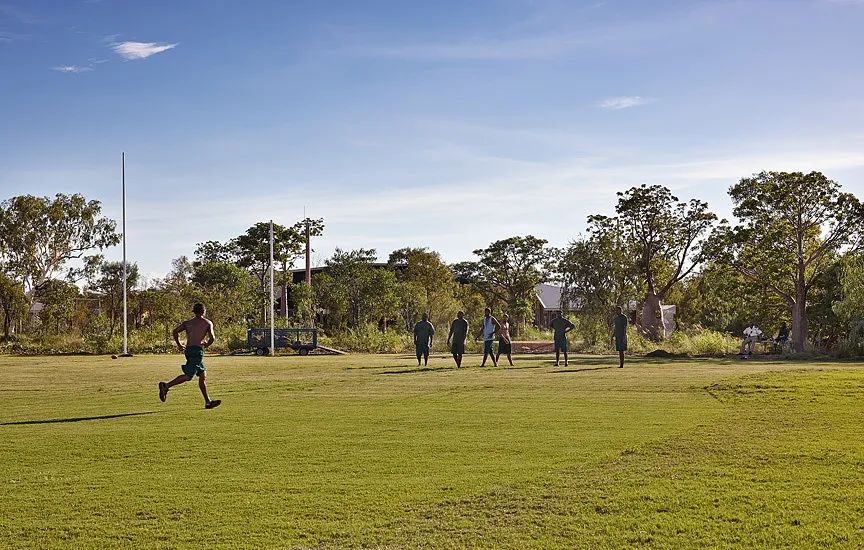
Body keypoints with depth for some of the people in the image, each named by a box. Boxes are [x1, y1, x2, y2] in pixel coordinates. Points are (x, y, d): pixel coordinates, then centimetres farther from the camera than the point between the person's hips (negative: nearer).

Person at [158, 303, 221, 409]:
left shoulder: (187, 322, 16)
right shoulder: (208, 323, 5)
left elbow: (175, 332, 5)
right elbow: (212, 337, -7)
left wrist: (179, 345, 16)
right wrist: (206, 344, 13)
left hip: (188, 349, 7)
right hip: (198, 349, -7)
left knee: (203, 375, 12)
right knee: (188, 375, -12)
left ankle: (208, 402, 14)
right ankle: (166, 386, -26)